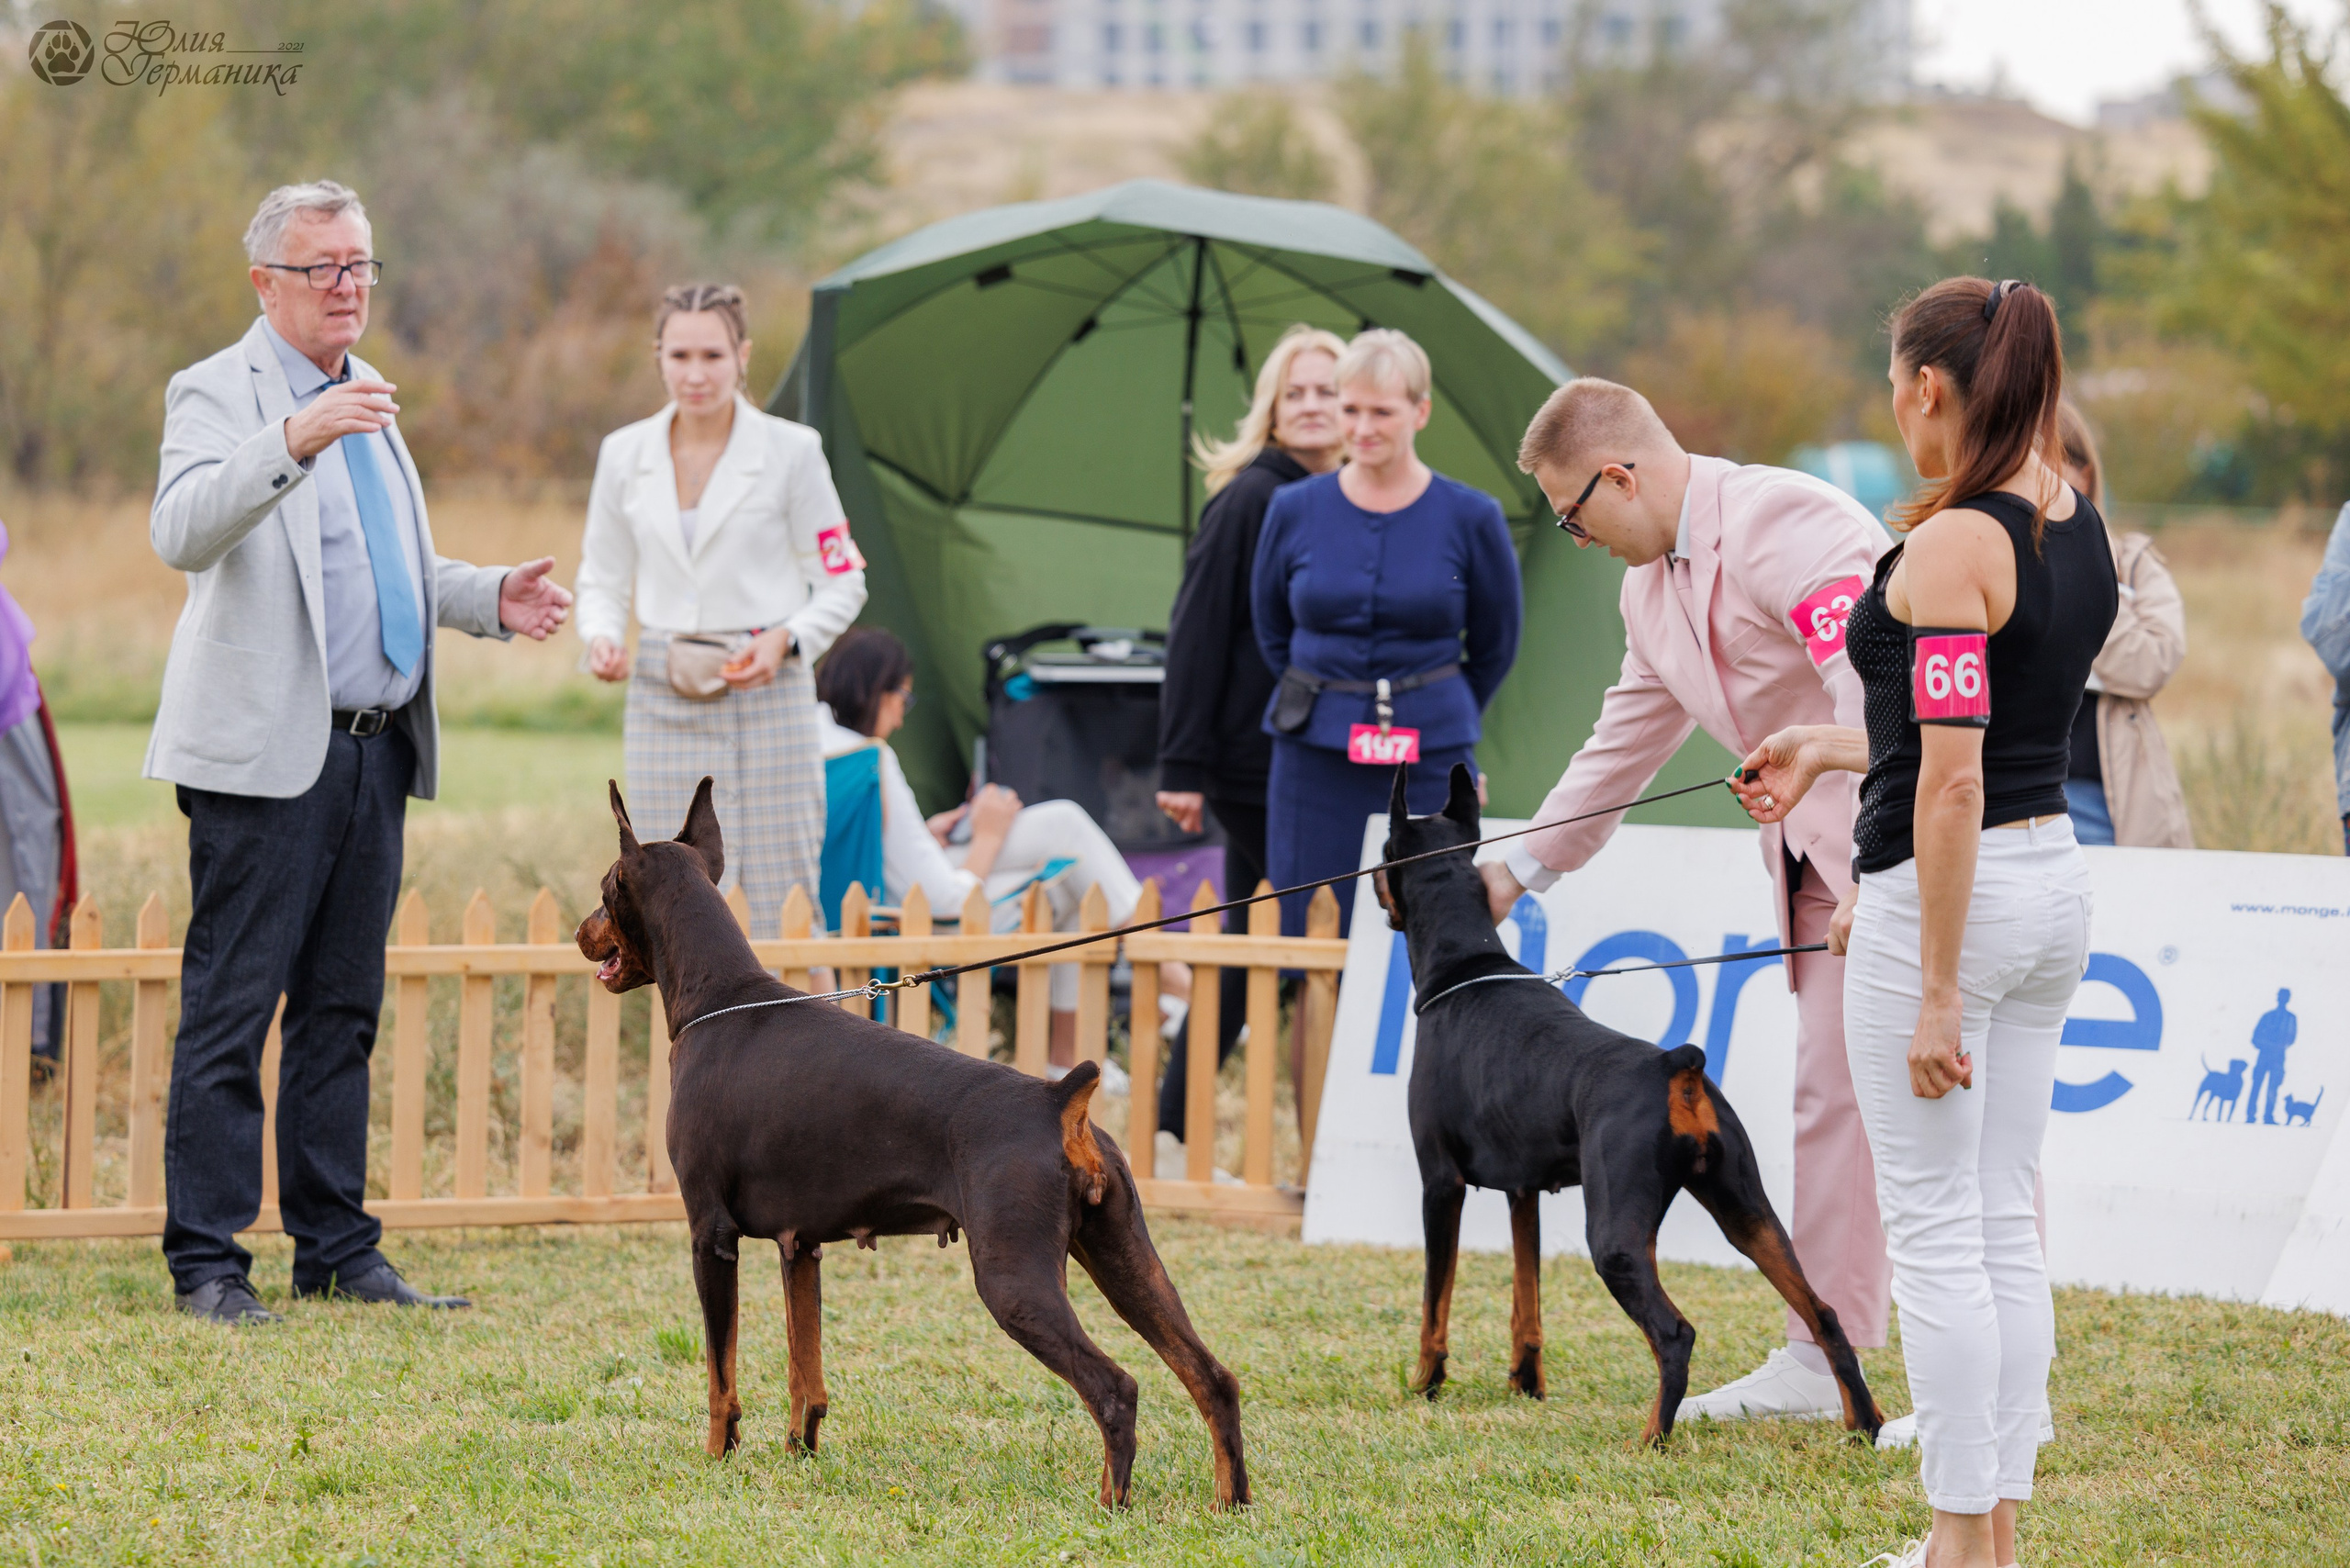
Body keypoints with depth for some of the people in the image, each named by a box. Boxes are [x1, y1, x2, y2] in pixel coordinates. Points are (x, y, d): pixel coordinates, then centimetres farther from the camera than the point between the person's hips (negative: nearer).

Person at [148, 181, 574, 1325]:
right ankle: (207, 1263, -3)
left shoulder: (364, 401, 19)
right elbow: (181, 534, -24)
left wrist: (489, 598, 12)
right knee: (229, 1014, -5)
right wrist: (293, 441, -37)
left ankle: (336, 1250, 17)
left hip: (375, 750, 8)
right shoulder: (217, 393, -6)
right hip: (267, 756, -8)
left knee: (343, 1013, 11)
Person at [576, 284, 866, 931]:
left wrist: (786, 639, -14)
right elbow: (601, 579, 15)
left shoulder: (791, 451, -2)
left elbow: (842, 582, 3)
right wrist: (602, 637, -6)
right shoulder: (624, 454, 6)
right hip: (663, 702, 3)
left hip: (768, 694, -3)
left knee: (782, 905, -5)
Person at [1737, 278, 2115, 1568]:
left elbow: (1953, 782, -22)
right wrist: (1830, 748, 30)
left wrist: (1936, 992, -21)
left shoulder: (1952, 543, -18)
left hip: (1953, 895, -9)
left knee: (1936, 1234, -1)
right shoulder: (2079, 531, 8)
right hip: (2056, 880, 9)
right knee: (2005, 1225, 12)